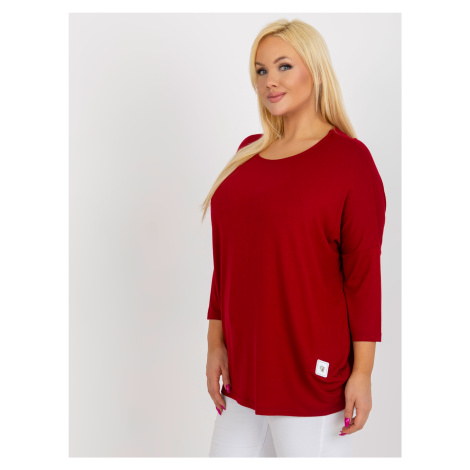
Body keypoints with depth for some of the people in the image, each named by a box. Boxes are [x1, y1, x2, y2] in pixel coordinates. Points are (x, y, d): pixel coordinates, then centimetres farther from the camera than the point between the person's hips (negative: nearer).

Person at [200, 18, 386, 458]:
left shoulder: (349, 158, -9)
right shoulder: (248, 152, 8)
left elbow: (364, 271, -10)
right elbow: (226, 259, 10)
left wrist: (362, 372, -11)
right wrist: (216, 342, 8)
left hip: (312, 370, -6)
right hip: (244, 364, 6)